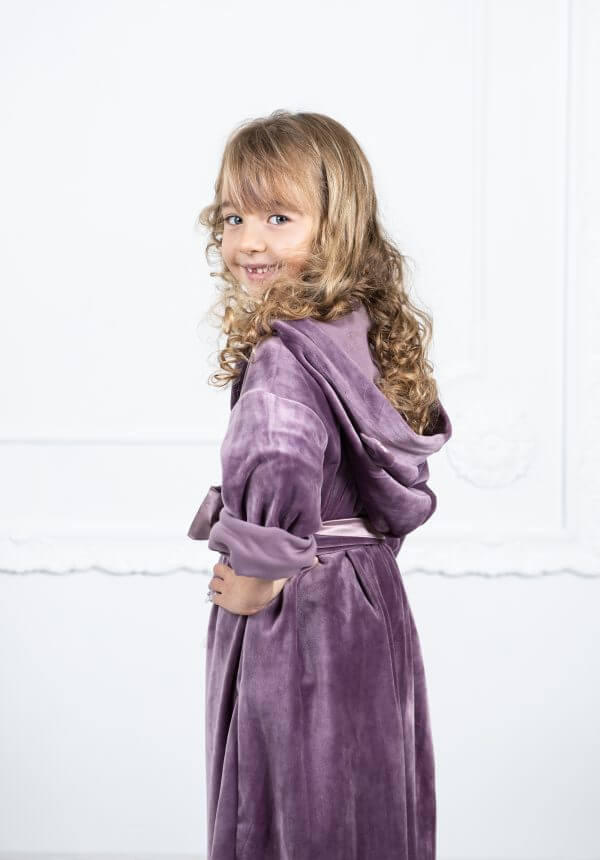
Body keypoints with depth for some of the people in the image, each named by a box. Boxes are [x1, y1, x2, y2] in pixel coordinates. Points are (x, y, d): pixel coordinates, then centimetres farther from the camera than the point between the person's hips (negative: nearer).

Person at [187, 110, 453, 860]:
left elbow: (277, 466, -40)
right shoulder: (361, 330, 5)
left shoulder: (285, 354, -22)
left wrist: (254, 578, -24)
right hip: (371, 596, 9)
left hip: (299, 622, -9)